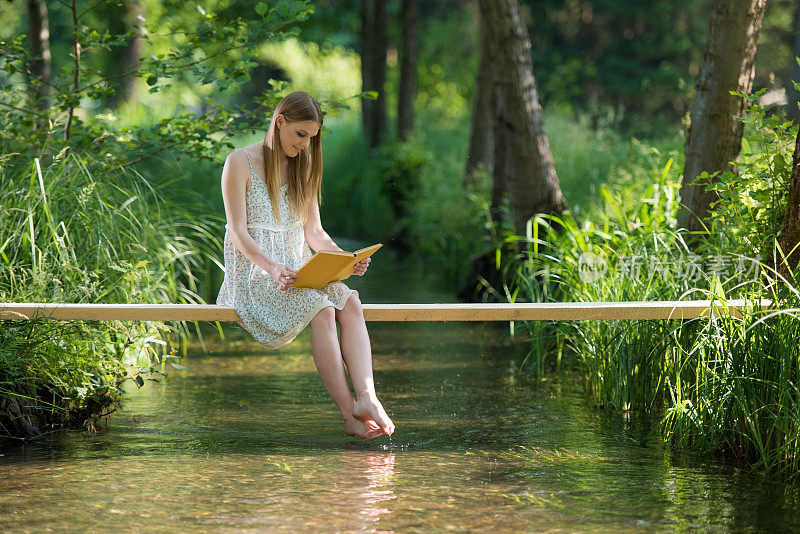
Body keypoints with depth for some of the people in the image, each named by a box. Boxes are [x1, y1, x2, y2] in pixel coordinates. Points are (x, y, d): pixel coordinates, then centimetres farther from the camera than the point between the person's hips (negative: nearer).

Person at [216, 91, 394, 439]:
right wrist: (273, 268, -24)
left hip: (299, 269, 6)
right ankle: (349, 413, -35)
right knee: (321, 309, -32)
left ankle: (366, 397, -42)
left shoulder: (304, 166, 17)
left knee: (350, 303, -26)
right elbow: (238, 232, -8)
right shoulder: (240, 163, -1)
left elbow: (314, 232, 16)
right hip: (254, 271, -6)